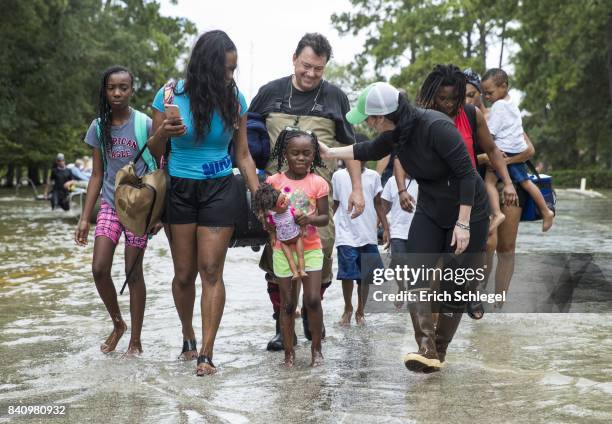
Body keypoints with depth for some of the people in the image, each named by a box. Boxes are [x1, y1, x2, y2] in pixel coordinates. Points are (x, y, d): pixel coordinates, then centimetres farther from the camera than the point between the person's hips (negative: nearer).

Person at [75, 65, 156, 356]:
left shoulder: (145, 124, -6)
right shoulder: (99, 127, 5)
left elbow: (157, 169, -2)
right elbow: (97, 175, 9)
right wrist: (84, 218, 6)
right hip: (110, 205, 4)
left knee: (133, 272, 0)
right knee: (99, 269, -6)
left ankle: (135, 339, 12)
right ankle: (117, 324, 18)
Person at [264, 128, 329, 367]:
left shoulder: (318, 183, -3)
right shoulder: (274, 181, -3)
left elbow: (324, 217, 0)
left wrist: (310, 218, -21)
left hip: (311, 248, 0)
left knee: (313, 299, -7)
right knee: (287, 303, 5)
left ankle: (316, 347, 12)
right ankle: (289, 352, 16)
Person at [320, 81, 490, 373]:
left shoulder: (436, 127, -28)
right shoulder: (395, 132, -6)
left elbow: (466, 173, -24)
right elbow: (370, 151, 17)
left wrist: (463, 224, -23)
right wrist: (329, 152, 20)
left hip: (467, 212, -6)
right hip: (429, 213, 6)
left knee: (455, 286, 0)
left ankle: (438, 354, 11)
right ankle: (426, 350, -21)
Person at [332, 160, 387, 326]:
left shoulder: (373, 176, 5)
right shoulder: (338, 176, 2)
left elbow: (378, 204, 9)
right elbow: (336, 204, 8)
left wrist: (386, 228, 2)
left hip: (368, 235, 2)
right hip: (346, 235, -2)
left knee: (365, 277, 6)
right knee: (347, 275, -4)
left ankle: (360, 311, 21)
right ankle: (348, 309, 17)